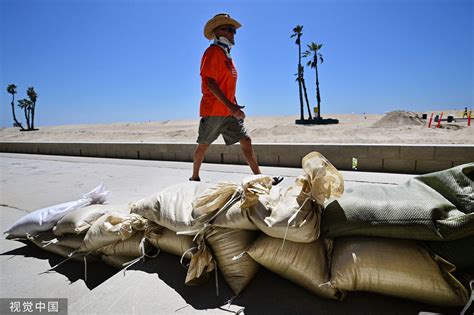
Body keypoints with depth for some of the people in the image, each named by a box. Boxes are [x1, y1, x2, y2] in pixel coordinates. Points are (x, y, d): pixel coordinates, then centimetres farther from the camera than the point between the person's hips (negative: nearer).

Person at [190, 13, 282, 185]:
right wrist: (231, 106, -24)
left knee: (246, 141, -1)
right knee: (203, 145, 5)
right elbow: (210, 83, -18)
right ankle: (194, 177, 24)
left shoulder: (226, 55, 20)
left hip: (229, 112, 8)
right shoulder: (213, 52, -7)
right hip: (213, 110, -8)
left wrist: (235, 107, 16)